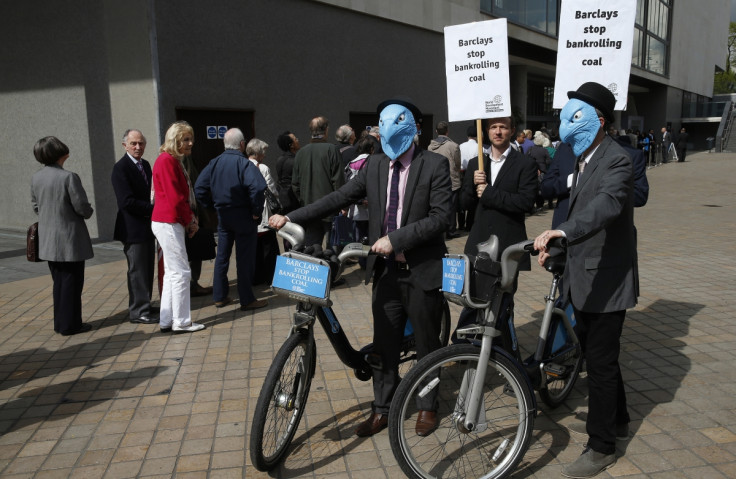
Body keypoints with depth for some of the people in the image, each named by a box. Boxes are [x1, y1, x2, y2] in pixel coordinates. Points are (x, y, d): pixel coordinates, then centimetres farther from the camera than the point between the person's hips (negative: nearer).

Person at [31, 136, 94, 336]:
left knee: (59, 282, 18)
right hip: (70, 239, -7)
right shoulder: (69, 177, -19)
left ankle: (60, 323, 25)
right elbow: (82, 208, -17)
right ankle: (70, 325, 11)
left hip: (48, 239, 7)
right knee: (71, 282, 4)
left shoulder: (36, 177, 2)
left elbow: (36, 206, 11)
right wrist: (88, 212, 4)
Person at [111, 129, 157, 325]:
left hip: (147, 226, 9)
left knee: (147, 269, 16)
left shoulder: (145, 165, 12)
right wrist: (153, 209, -19)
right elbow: (127, 201, -21)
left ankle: (143, 305, 30)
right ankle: (139, 311, 9)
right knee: (137, 270, -1)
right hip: (133, 229, -9)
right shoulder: (120, 168, -14)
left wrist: (153, 210, 1)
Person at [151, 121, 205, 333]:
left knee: (173, 272, 13)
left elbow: (184, 195, 17)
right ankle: (181, 322, 6)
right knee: (181, 272, -4)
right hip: (169, 222, -10)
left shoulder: (175, 161, 16)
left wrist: (191, 220, 6)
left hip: (172, 223, 10)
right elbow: (175, 197, -19)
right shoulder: (166, 160, -14)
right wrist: (190, 221, -9)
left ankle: (166, 320, 21)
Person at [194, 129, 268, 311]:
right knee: (245, 258, 2)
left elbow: (199, 189, 3)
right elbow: (257, 187, -29)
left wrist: (215, 206, 9)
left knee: (222, 256, 15)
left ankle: (219, 296, 23)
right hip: (243, 217, -5)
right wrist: (256, 211, -17)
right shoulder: (245, 164, -14)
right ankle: (247, 299, 9)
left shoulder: (214, 163, 4)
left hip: (222, 216, 6)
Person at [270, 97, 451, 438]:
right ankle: (381, 408, 27)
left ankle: (427, 406, 33)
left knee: (427, 343, 12)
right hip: (386, 269, 4)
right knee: (384, 342, 10)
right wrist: (291, 217, -5)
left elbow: (439, 217, -15)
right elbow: (340, 197, 3)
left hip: (422, 269, -3)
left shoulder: (435, 165, -8)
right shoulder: (375, 165, 6)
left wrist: (395, 239, -23)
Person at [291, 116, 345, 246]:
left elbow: (295, 184, 10)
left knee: (310, 249, 9)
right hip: (330, 209, -4)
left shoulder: (301, 152, 6)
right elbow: (338, 181, -12)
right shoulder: (332, 150, -9)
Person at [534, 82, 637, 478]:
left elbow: (607, 204, -39)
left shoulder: (616, 161, -19)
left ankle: (602, 447, 14)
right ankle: (615, 418, 42)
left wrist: (561, 231, -54)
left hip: (607, 279, -9)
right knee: (595, 352, 21)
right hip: (584, 276, 9)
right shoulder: (584, 159, 11)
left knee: (601, 360, 0)